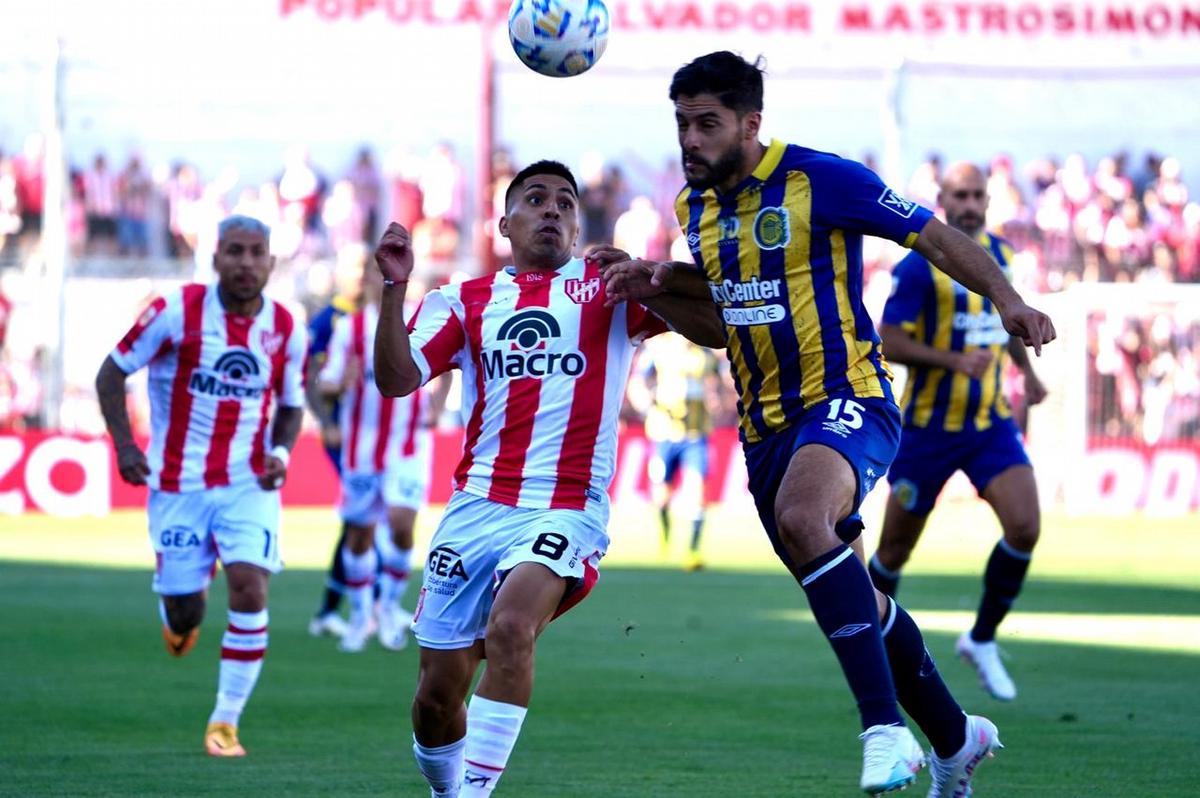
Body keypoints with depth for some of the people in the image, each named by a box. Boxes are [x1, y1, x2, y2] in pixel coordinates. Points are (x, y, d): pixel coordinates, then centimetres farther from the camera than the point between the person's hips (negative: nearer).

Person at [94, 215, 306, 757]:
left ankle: (226, 722, -6)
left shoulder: (285, 329, -1)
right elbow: (111, 374, -2)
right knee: (182, 613, 2)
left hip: (249, 486, 1)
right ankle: (184, 613, 44)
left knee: (250, 591, -17)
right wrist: (124, 445, -13)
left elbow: (291, 406, 13)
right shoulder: (177, 312, -10)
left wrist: (280, 453, -7)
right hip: (178, 484, -1)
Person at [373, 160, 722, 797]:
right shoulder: (465, 301, 15)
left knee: (510, 628, -31)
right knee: (437, 694, 2)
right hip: (475, 506, 3)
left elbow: (713, 326, -3)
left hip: (567, 510, -3)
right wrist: (394, 289, -11)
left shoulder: (609, 289, 10)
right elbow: (396, 379, 2)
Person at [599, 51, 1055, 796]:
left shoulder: (818, 178, -12)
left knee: (801, 517, -37)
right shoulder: (696, 206, 8)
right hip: (766, 426, 8)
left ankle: (887, 728, -37)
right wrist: (653, 286, 6)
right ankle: (955, 738, 35)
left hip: (846, 401, -8)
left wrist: (1009, 301, -23)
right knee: (854, 603, 14)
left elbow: (935, 236, -9)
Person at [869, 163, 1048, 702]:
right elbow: (889, 341, -16)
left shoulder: (999, 253, 7)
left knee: (1024, 527, -15)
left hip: (991, 422, 4)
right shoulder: (920, 264, -13)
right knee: (896, 549, 5)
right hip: (929, 426, -4)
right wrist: (955, 361, -26)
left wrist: (1026, 369, 16)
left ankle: (982, 640, 4)